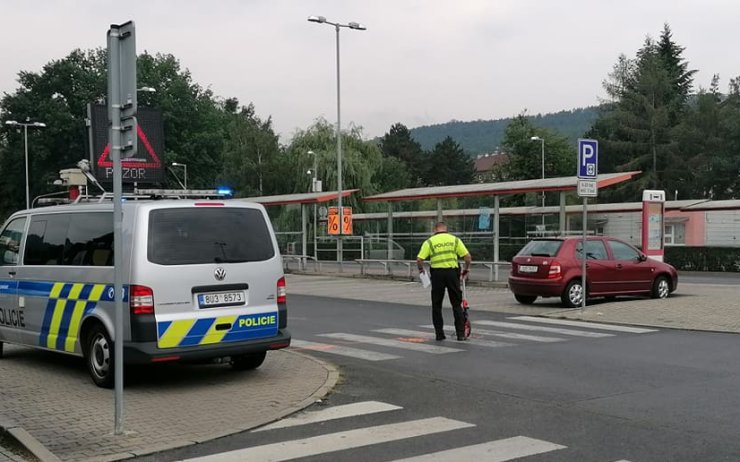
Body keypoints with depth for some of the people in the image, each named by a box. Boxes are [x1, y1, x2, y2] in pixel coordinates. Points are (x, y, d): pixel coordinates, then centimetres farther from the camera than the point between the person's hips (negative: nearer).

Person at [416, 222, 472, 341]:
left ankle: (439, 333, 11)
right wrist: (466, 269, 18)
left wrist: (421, 270, 14)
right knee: (457, 304, 9)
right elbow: (467, 257, 1)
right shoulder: (455, 239, 7)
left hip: (437, 274, 0)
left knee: (436, 305, 11)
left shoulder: (429, 241, 4)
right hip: (452, 272, 1)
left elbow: (419, 259, -5)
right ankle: (461, 333, 5)